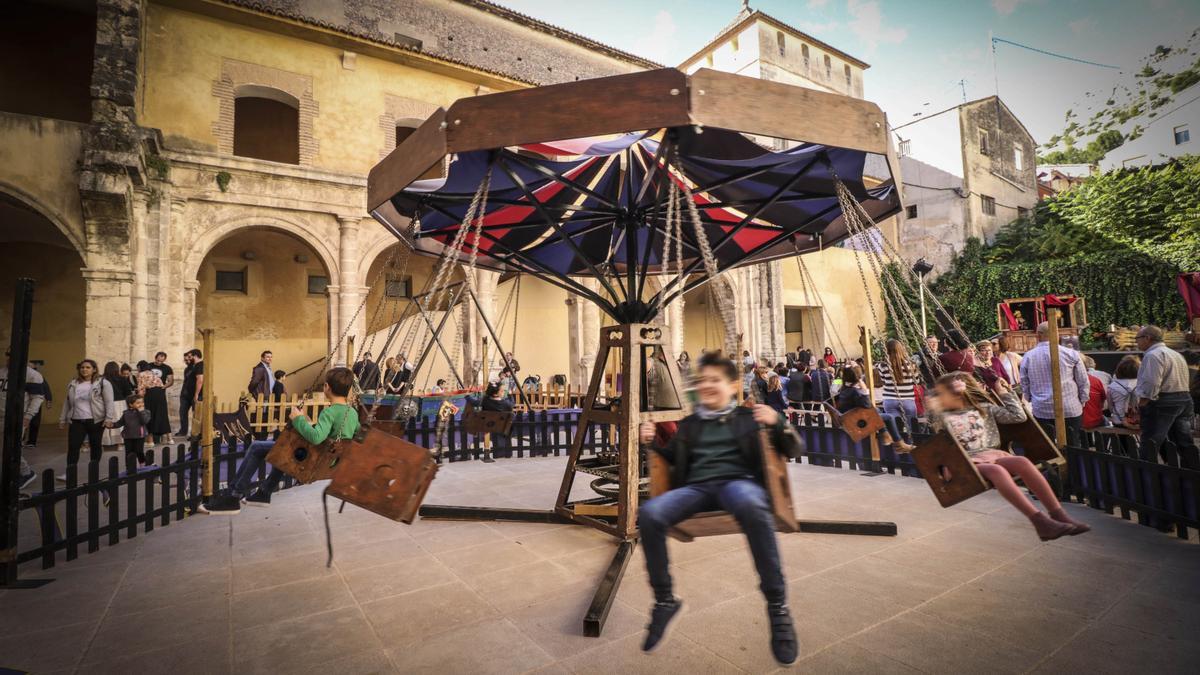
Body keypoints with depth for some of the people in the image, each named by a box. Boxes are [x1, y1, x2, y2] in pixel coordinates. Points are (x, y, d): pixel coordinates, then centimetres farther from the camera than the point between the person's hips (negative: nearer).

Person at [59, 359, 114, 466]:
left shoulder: (103, 383, -4)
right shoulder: (73, 384, 10)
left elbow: (109, 402, -8)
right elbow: (67, 402, 17)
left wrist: (108, 418, -16)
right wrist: (62, 419, 15)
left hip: (95, 420, -3)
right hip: (76, 421, 4)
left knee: (95, 446, 8)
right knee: (72, 447, 0)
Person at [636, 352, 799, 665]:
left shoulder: (748, 417, 18)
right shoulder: (689, 424, 26)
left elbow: (792, 449, 14)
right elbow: (673, 458, 28)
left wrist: (777, 423, -6)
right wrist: (652, 441, 9)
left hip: (737, 481, -2)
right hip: (695, 487, 3)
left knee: (751, 505, -42)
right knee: (649, 513, -29)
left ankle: (777, 605, -24)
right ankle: (665, 600, -8)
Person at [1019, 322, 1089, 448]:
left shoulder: (1027, 357, -2)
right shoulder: (1071, 354, -4)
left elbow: (1024, 386, 6)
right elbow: (1084, 382, 2)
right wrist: (1082, 402, 16)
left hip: (1041, 411, 0)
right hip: (1070, 409, 0)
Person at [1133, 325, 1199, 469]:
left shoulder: (1153, 355, -12)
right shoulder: (1176, 354, 20)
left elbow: (1151, 384, -22)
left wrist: (1142, 404, -15)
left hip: (1163, 402, -10)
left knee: (1150, 446, -6)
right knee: (1185, 443, 13)